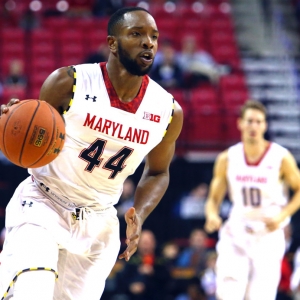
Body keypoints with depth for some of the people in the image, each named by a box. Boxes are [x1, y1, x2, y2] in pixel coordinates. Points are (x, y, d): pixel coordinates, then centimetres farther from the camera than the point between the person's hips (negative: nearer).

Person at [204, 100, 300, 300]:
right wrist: (212, 215, -14)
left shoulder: (281, 158, -7)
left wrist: (282, 216, -13)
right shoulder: (227, 159, 1)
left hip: (268, 237, -2)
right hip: (236, 237, 2)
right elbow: (214, 198, 8)